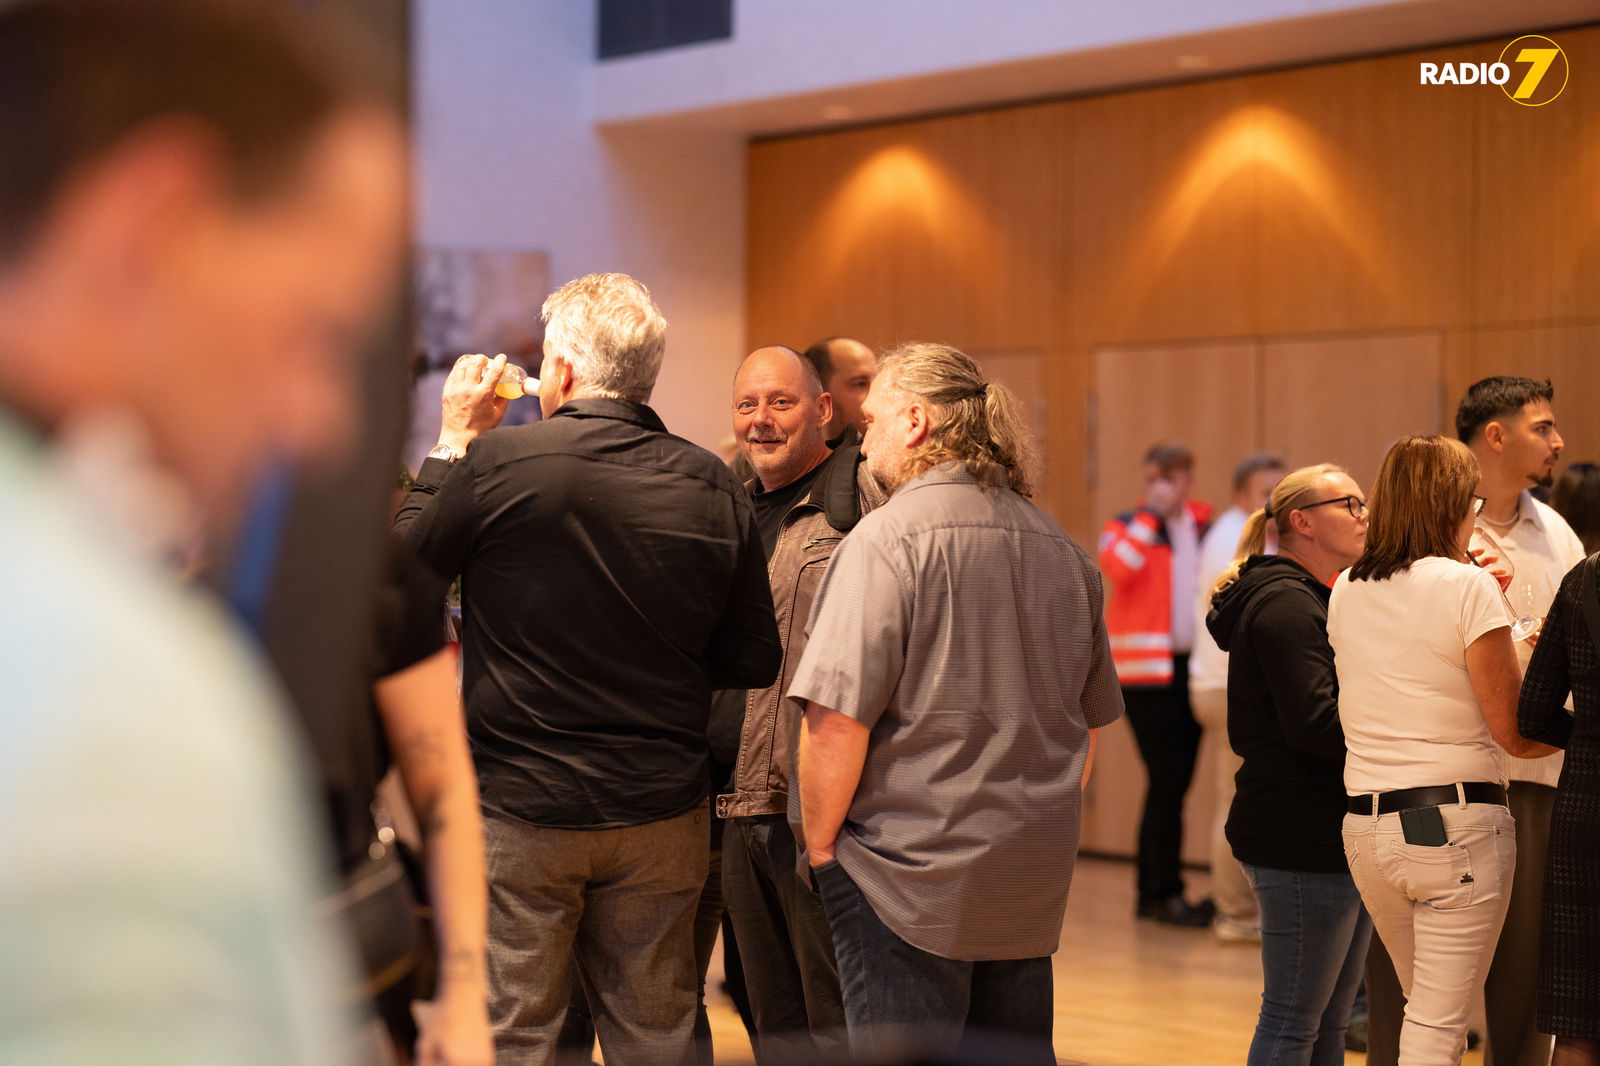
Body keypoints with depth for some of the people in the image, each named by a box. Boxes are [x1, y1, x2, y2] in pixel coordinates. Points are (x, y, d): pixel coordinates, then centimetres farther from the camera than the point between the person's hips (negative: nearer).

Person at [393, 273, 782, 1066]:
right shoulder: (714, 489, -4)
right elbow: (754, 661, 3)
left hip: (521, 812, -3)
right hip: (664, 816, 3)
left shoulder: (496, 461, -15)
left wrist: (452, 441, 9)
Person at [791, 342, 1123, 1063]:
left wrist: (820, 843, -6)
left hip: (908, 868, -7)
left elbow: (837, 718, -18)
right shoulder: (1061, 550, 10)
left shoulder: (890, 537, -13)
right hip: (1035, 871, 7)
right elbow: (1090, 719, 18)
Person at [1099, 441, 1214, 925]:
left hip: (1190, 668, 5)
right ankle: (1165, 893, -2)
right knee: (1168, 779, -9)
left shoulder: (1203, 529, 15)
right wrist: (1151, 512, -16)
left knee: (1173, 781, 8)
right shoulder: (1127, 527, 0)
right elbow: (1118, 567, -22)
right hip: (1146, 671, -5)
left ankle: (1151, 891, 16)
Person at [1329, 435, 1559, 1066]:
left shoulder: (1346, 592, 8)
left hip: (1366, 825, 6)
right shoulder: (1468, 587, -10)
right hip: (1457, 820, -6)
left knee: (1425, 1008, 19)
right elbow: (1514, 734, -10)